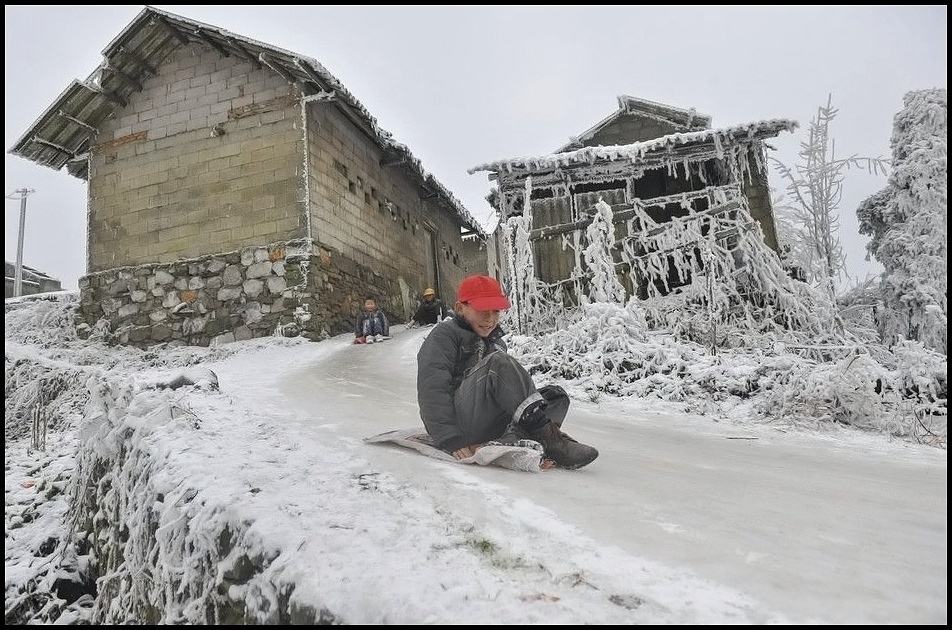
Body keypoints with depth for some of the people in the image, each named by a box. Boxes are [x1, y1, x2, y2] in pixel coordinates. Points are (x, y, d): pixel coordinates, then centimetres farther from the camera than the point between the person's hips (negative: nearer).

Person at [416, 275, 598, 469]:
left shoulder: (497, 343, 23)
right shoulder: (444, 335, 0)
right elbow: (432, 391, -12)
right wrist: (451, 440, -23)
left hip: (492, 429, 7)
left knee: (556, 395, -5)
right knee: (498, 363, -28)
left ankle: (513, 441, -33)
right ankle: (550, 439, -31)